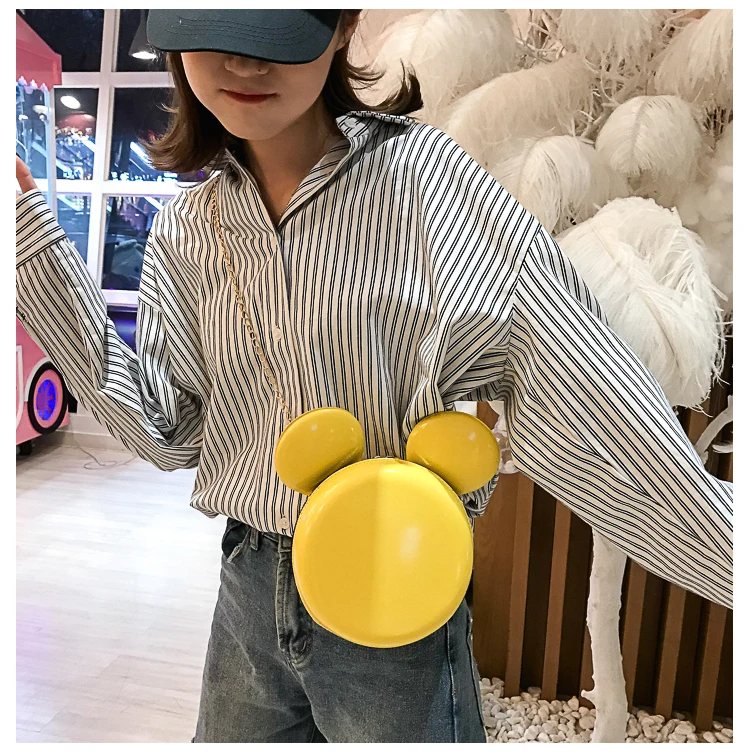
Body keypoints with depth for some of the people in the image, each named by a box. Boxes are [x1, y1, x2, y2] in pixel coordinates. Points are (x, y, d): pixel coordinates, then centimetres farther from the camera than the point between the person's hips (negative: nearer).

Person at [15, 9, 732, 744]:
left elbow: (584, 391, -19)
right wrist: (29, 232, -4)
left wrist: (729, 558, -20)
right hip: (247, 592, 5)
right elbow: (164, 427, -3)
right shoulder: (186, 229, 1)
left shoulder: (420, 171, -15)